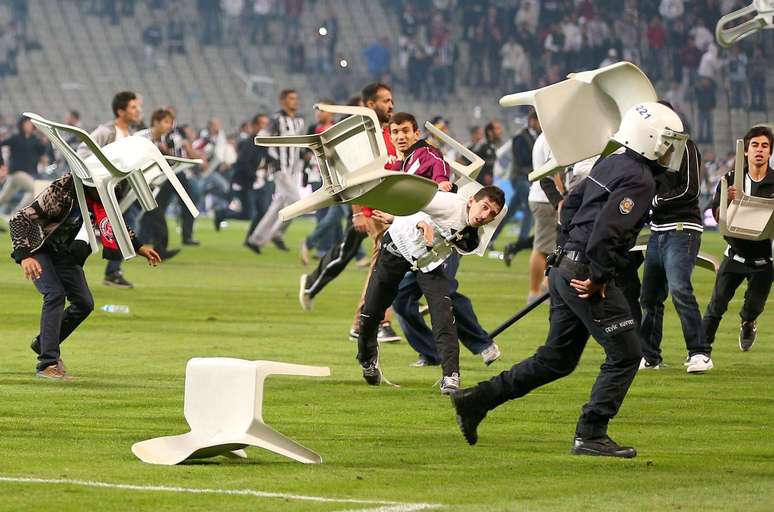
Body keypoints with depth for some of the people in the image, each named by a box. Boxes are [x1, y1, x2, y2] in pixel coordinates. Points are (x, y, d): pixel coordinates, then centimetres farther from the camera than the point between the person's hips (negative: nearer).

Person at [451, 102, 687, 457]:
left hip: (565, 270, 10)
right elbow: (607, 231, -25)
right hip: (585, 276, -10)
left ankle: (475, 401, 15)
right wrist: (598, 278, -17)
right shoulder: (640, 180, -15)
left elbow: (570, 205, 24)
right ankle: (590, 435, -2)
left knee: (557, 359, 16)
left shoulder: (611, 164, 16)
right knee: (625, 354, -1)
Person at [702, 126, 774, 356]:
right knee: (716, 305, -6)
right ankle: (702, 352, 0)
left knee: (754, 306, 6)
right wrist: (728, 200, -24)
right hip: (736, 254, 1)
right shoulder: (731, 179, 0)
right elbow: (716, 215, -4)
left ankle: (747, 324, 42)